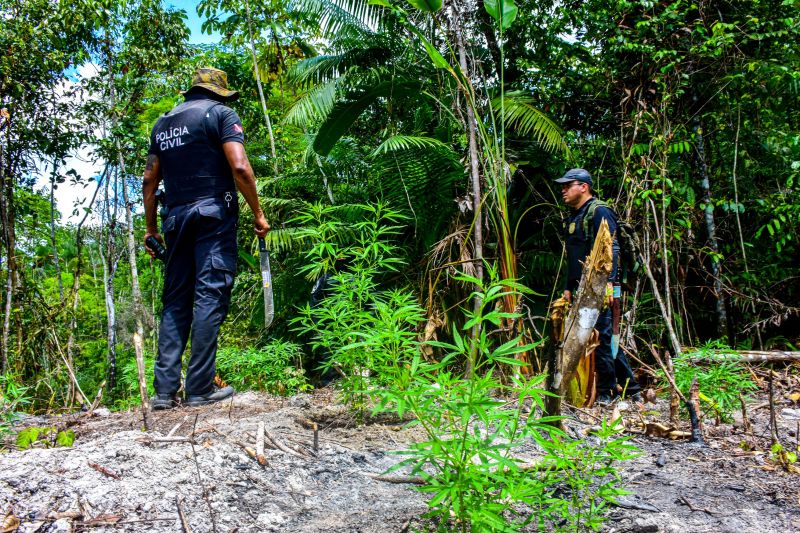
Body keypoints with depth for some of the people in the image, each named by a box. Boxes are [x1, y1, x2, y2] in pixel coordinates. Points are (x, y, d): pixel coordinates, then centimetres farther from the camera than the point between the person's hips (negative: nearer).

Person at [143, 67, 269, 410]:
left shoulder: (163, 122, 20)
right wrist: (258, 214, -5)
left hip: (175, 217, 6)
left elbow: (150, 179, 17)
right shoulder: (221, 114, 3)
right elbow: (239, 167, -11)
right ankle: (200, 389, -8)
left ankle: (165, 390, 4)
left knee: (175, 301, 7)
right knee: (210, 296, -7)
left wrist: (150, 228, 20)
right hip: (213, 214, -6)